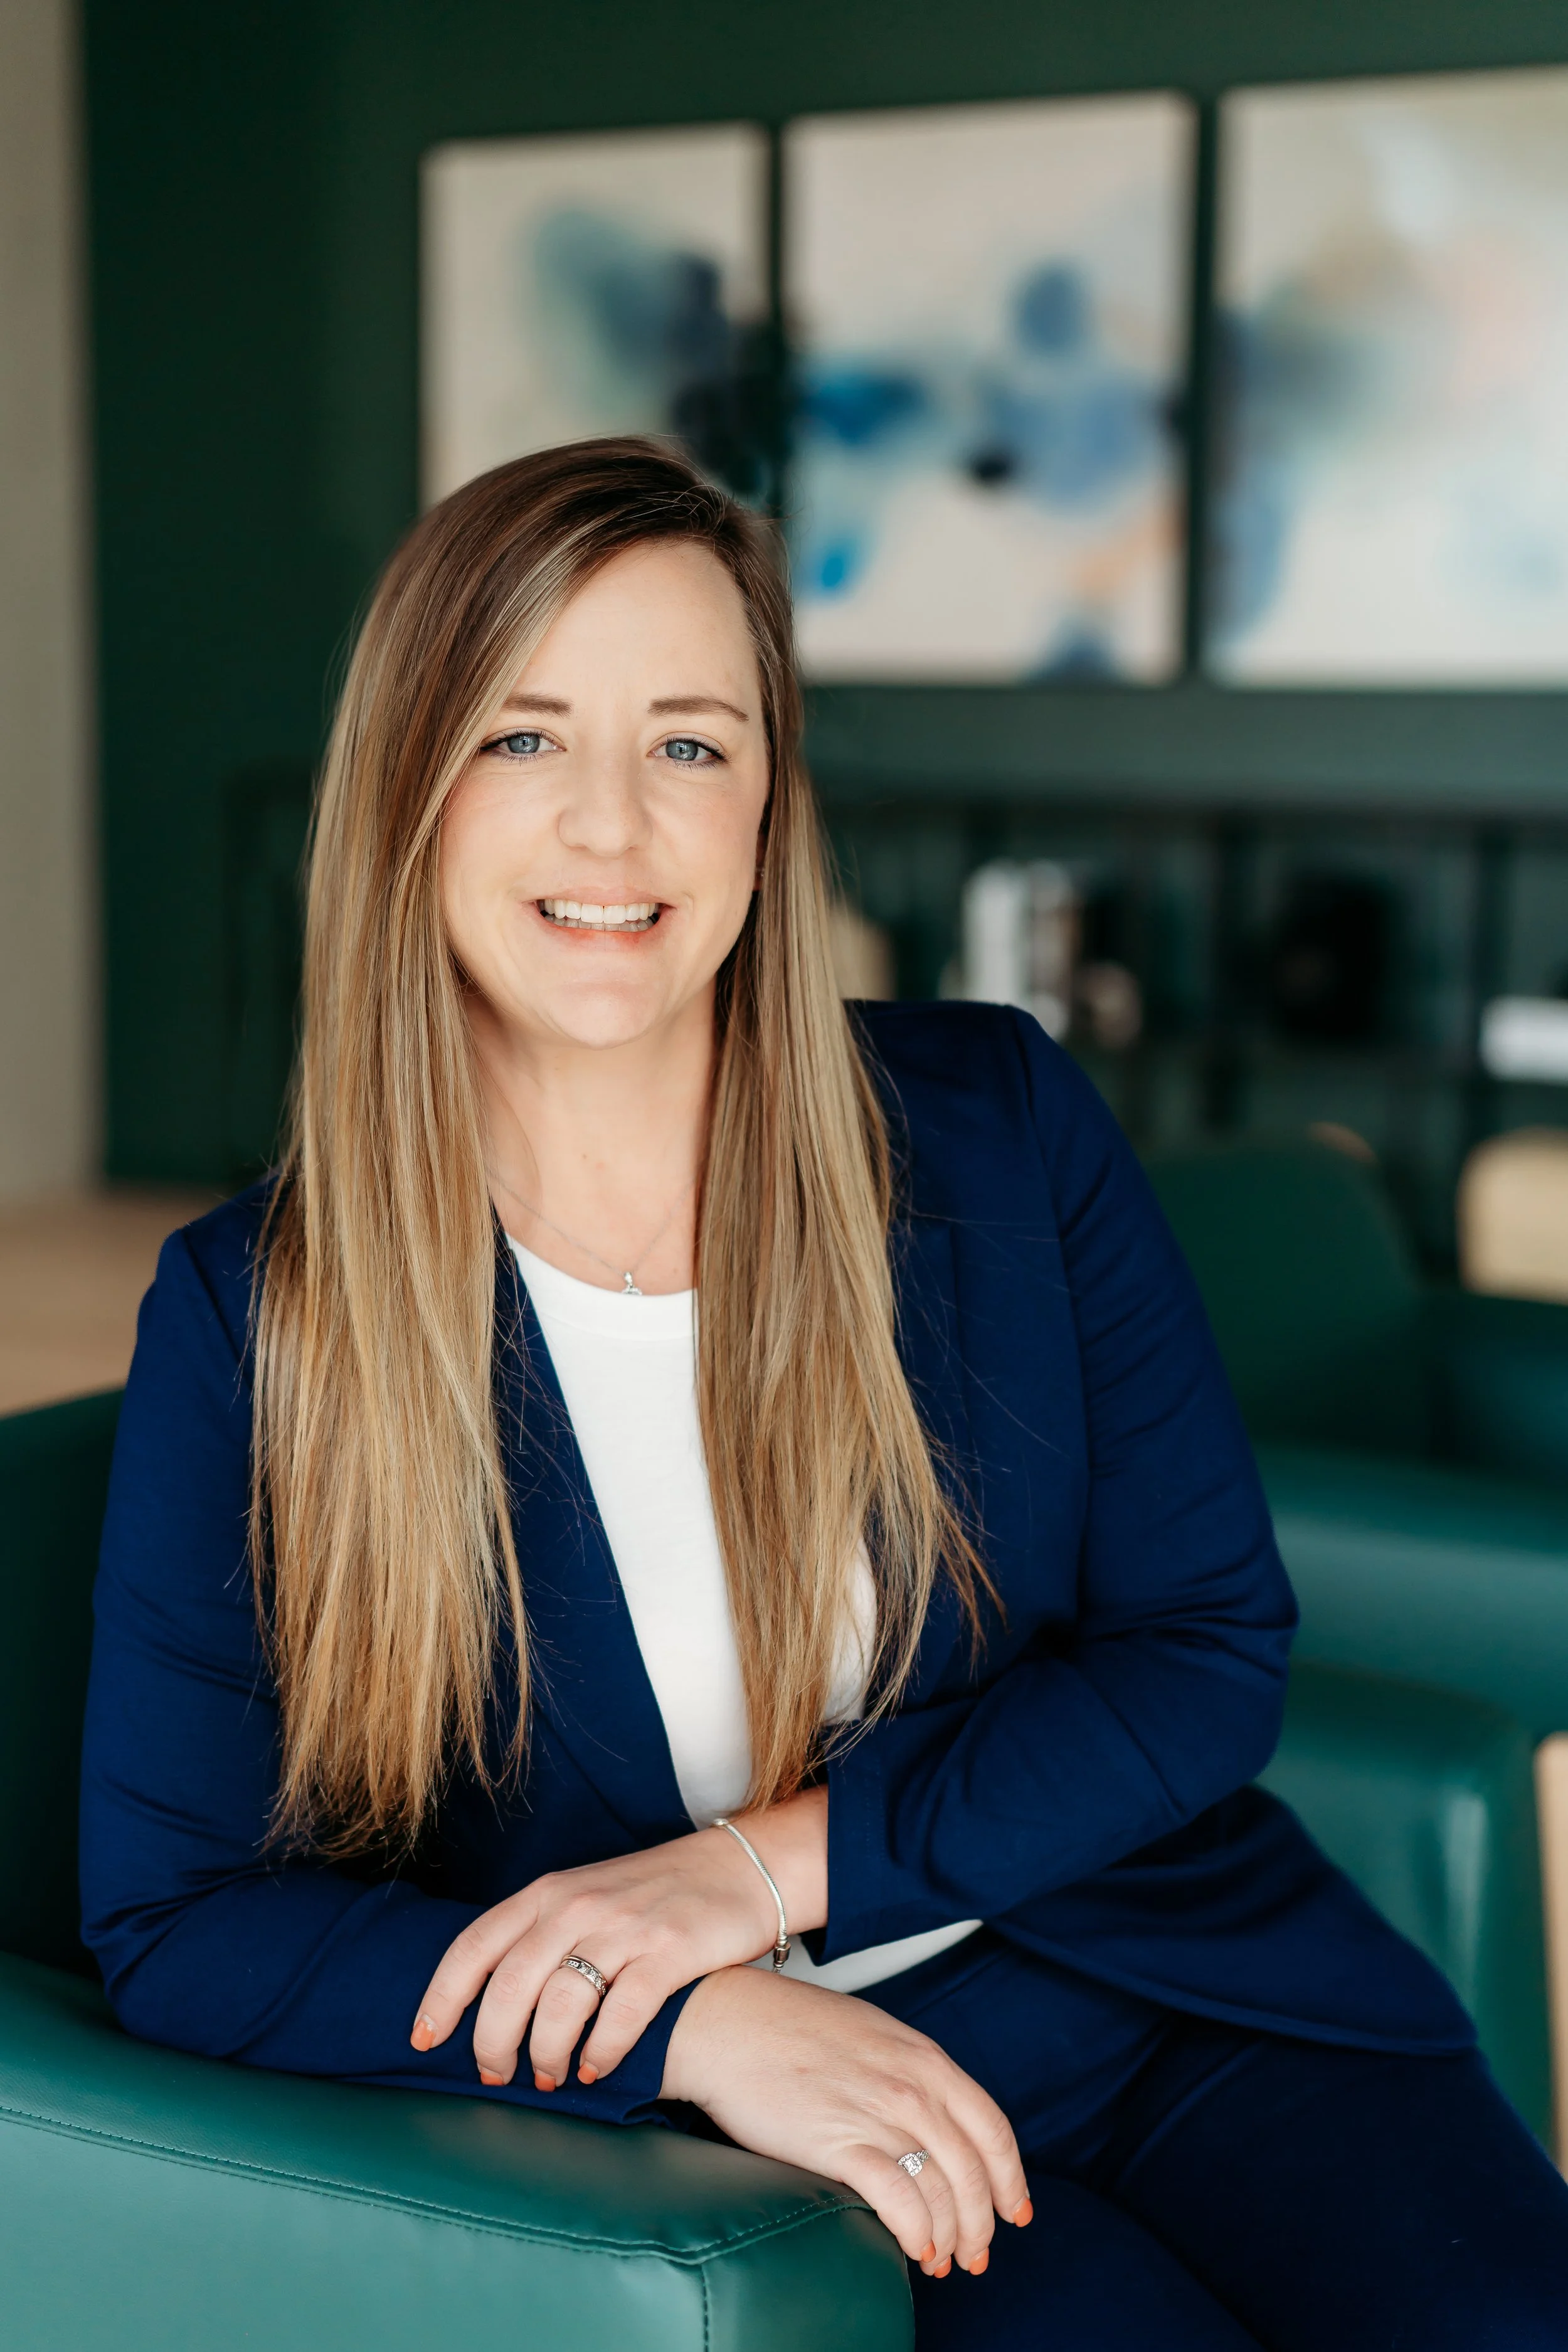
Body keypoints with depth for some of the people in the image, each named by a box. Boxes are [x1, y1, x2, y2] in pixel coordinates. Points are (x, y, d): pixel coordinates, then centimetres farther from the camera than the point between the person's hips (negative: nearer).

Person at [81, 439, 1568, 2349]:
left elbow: (1212, 1652, 3)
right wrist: (702, 2032, -18)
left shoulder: (1000, 1125, 2)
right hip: (701, 2126, -2)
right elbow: (172, 1920, -6)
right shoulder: (248, 1318, -4)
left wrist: (775, 1862, -11)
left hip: (1168, 2000, 3)